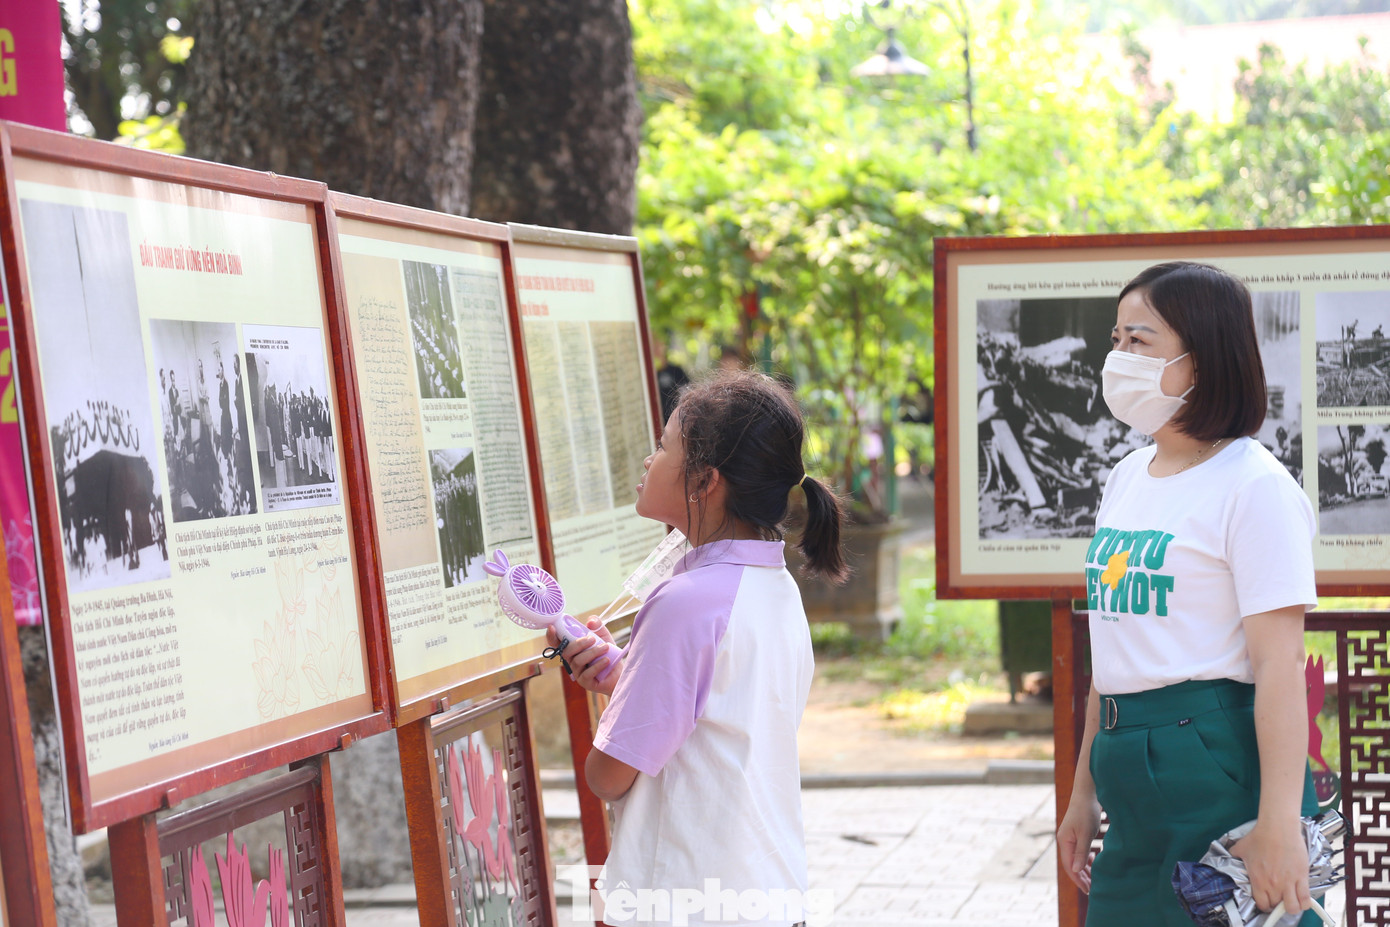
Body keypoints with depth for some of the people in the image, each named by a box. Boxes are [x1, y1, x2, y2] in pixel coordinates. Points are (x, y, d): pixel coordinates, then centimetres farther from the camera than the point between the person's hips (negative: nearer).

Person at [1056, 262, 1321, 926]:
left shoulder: (1254, 487, -10)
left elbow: (1280, 665, -16)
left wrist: (1279, 827, -22)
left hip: (1220, 765, -8)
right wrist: (1084, 794, 20)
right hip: (1136, 788, 8)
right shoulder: (1127, 479, 14)